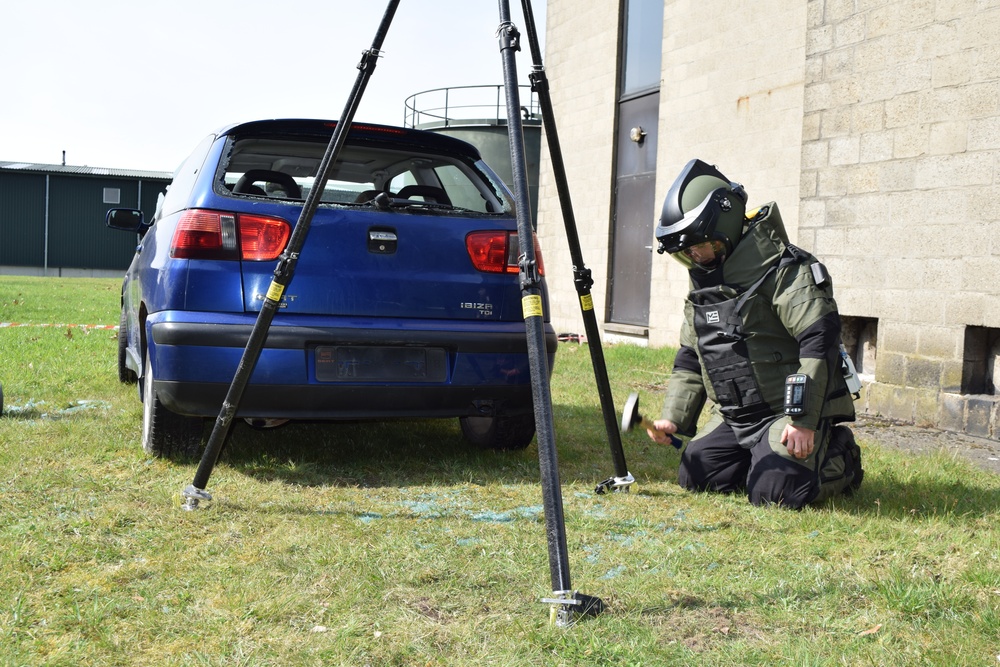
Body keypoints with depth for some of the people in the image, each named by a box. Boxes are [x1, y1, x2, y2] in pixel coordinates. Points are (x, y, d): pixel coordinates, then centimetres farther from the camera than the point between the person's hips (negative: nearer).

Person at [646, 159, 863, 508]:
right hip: (734, 418, 8)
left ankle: (840, 457, 8)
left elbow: (819, 340, -22)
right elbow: (690, 360, 18)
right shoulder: (702, 282, 12)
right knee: (694, 476, -5)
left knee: (774, 491, -21)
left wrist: (803, 420, -26)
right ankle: (765, 455, 18)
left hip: (789, 413, -7)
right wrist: (674, 418, 6)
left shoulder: (781, 269, -14)